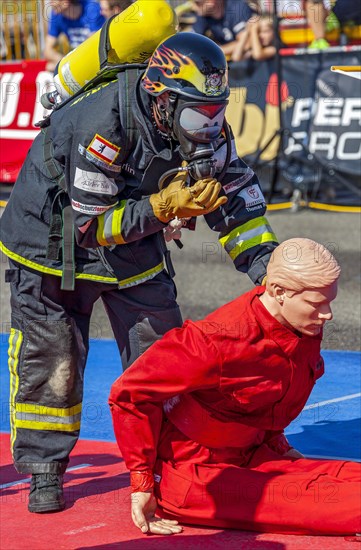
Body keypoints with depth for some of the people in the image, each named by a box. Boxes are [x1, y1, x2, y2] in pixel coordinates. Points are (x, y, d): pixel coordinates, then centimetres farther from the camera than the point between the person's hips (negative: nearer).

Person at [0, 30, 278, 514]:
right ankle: (44, 468, 8)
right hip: (56, 234, -6)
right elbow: (89, 225, -30)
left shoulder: (203, 125, -16)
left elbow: (236, 191, -5)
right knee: (50, 354, -4)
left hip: (134, 234, 6)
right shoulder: (103, 126, -35)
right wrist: (163, 208, -36)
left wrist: (264, 259, -15)